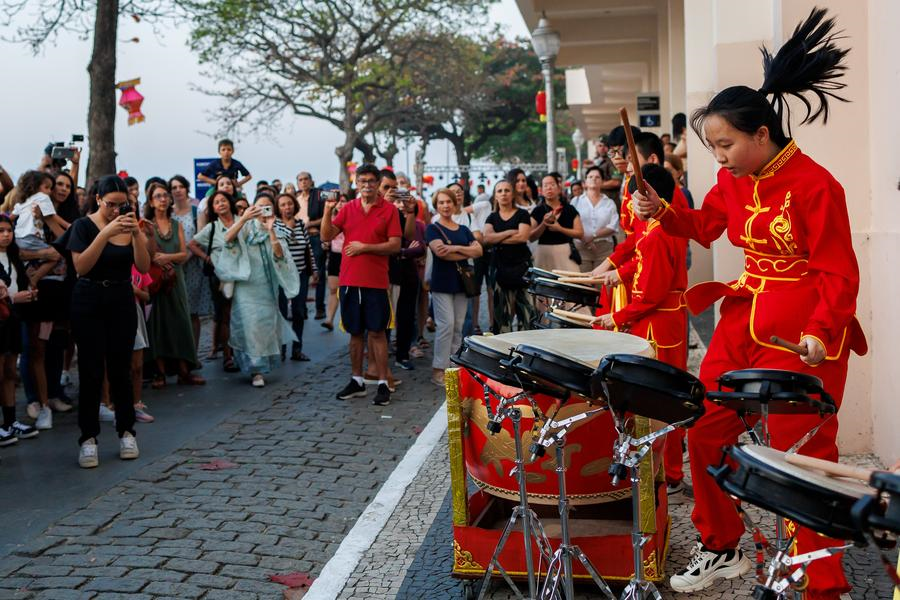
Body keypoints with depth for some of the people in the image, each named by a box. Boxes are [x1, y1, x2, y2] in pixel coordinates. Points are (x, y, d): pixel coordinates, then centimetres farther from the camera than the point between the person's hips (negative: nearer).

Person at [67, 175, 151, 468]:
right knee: (91, 372, -5)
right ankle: (88, 438, 1)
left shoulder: (131, 226, 6)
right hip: (89, 302, -3)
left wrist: (136, 233, -17)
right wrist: (106, 233, -25)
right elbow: (81, 266, -18)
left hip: (122, 301, 3)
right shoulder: (84, 226, -4)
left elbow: (144, 267, -4)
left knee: (121, 369, 3)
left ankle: (126, 432, 14)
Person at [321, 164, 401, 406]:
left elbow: (395, 245, -7)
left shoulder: (389, 209, -1)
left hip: (376, 282, -3)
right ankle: (357, 381, 21)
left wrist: (364, 247, -13)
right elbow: (326, 236, 3)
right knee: (355, 332, 11)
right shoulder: (348, 208, 9)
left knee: (377, 332, -1)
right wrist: (328, 210, -9)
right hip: (349, 280, 4)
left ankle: (383, 383, 4)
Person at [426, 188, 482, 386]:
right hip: (442, 283, -5)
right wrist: (467, 253, -7)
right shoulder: (433, 228, 1)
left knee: (458, 327, 4)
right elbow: (440, 251, -17)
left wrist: (456, 248, -15)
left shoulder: (464, 230, 15)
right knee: (446, 325, -12)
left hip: (461, 282, 5)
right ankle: (438, 370, -7)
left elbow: (479, 250, 0)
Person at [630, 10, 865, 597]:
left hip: (804, 334, -7)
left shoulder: (814, 185, -17)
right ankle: (721, 549, 28)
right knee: (705, 431, 9)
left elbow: (840, 275, -15)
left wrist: (820, 331, -29)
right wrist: (662, 212, 2)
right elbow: (705, 225, 21)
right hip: (745, 318, 8)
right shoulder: (734, 179, 5)